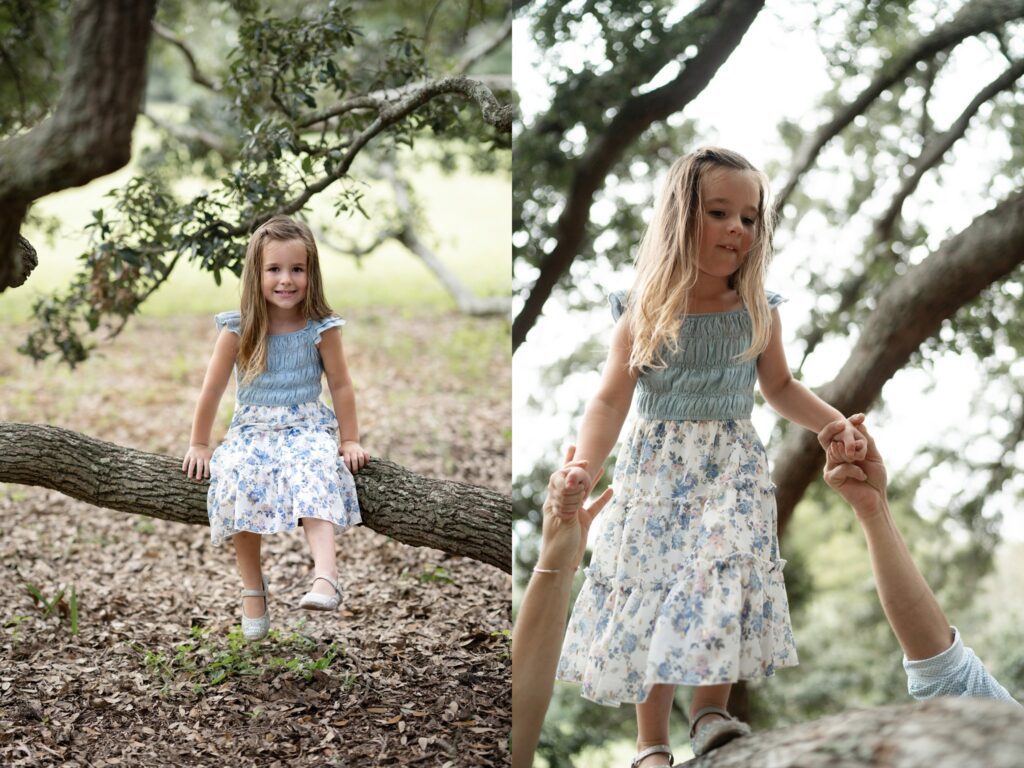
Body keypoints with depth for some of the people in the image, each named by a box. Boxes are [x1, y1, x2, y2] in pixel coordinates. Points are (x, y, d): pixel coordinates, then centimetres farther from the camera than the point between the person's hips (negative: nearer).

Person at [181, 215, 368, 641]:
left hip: (308, 427, -1)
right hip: (252, 428, 1)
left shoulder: (321, 329, -3)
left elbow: (341, 386, 5)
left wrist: (349, 441, 5)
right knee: (238, 479, -30)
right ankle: (252, 587, -18)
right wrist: (199, 445, 9)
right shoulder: (238, 330, -3)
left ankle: (325, 574, -50)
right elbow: (213, 389, 5)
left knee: (316, 472, -34)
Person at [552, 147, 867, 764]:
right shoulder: (644, 314, -6)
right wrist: (585, 465, -23)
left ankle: (711, 710, -2)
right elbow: (612, 401, -7)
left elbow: (782, 388, 16)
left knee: (729, 572, -18)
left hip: (733, 467, 2)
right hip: (657, 469, -1)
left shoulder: (759, 313, 2)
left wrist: (837, 424, 2)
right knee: (649, 590, -2)